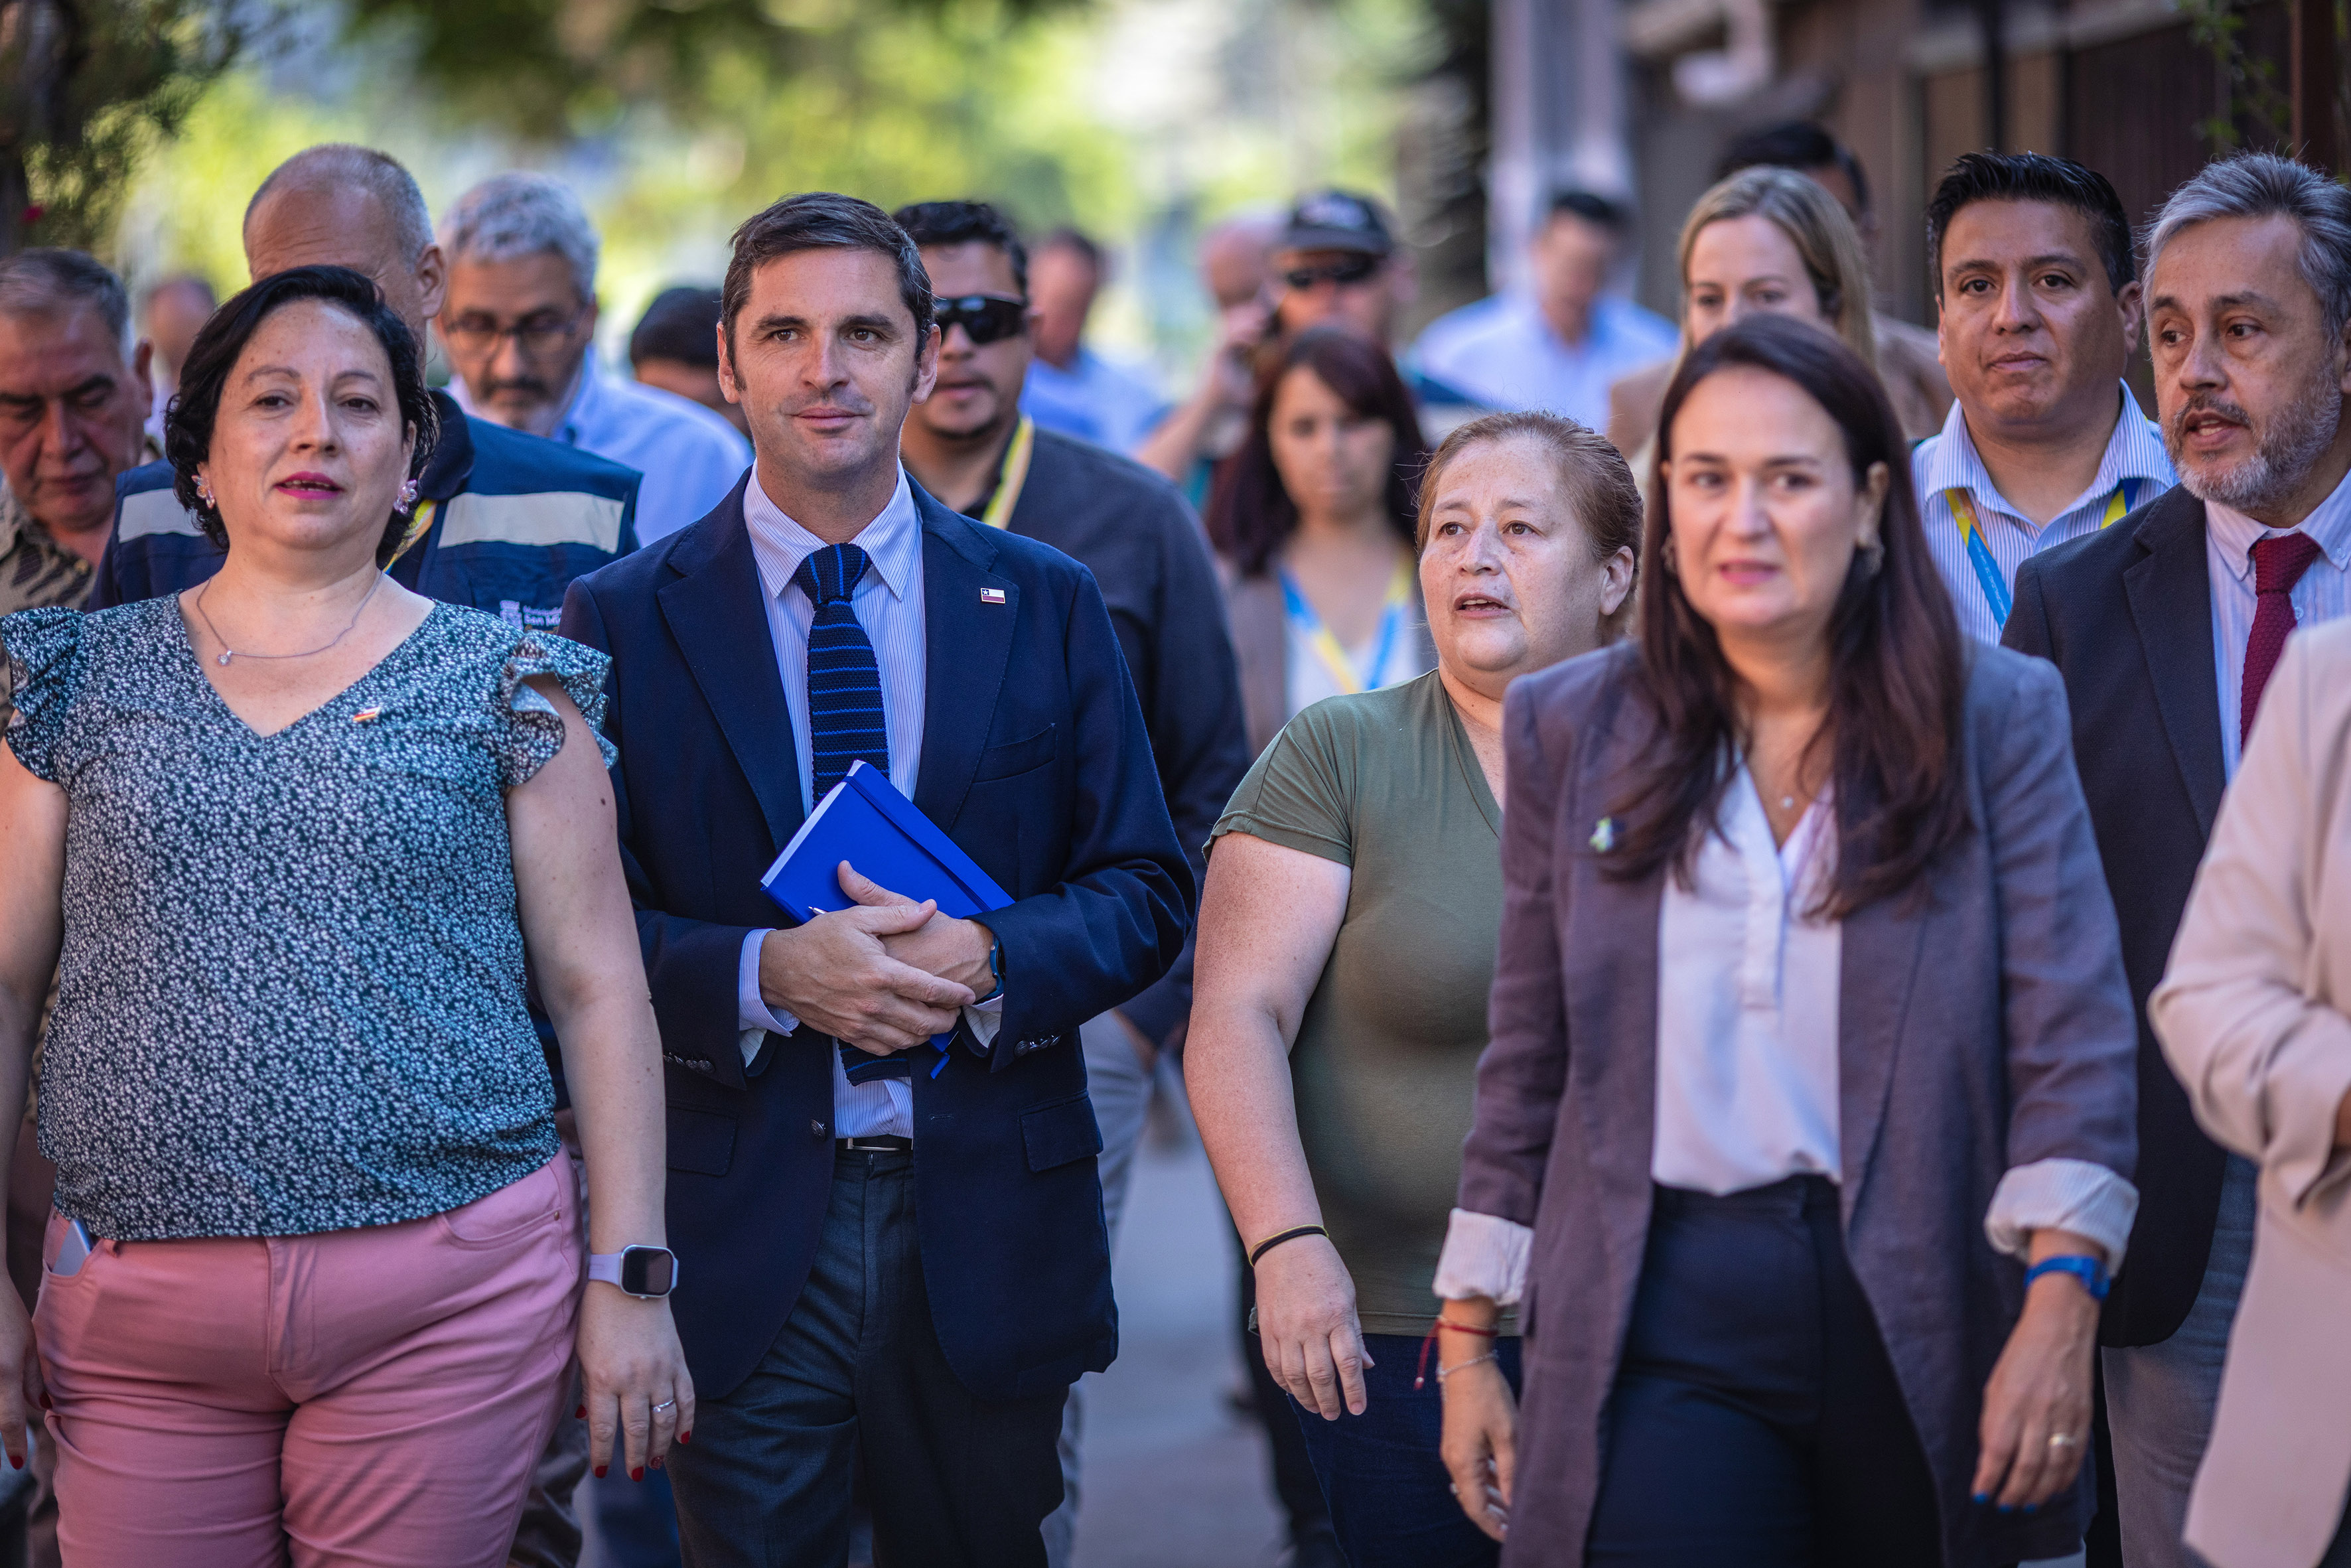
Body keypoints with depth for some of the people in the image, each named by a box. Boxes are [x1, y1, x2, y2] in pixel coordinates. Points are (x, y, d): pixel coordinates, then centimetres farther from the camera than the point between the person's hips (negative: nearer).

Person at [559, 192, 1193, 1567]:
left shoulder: (1046, 605, 7)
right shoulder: (626, 622, 2)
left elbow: (1145, 889, 5)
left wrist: (991, 960, -14)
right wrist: (768, 974, -19)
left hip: (988, 1225, 2)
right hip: (739, 1232, -1)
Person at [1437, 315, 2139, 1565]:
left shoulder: (1998, 719, 2)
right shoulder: (1571, 731, 9)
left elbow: (2073, 1034, -5)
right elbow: (1526, 1071, 14)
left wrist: (2059, 1300, -17)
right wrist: (1467, 1341, 11)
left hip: (1922, 1317, -1)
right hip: (1663, 1316, 1)